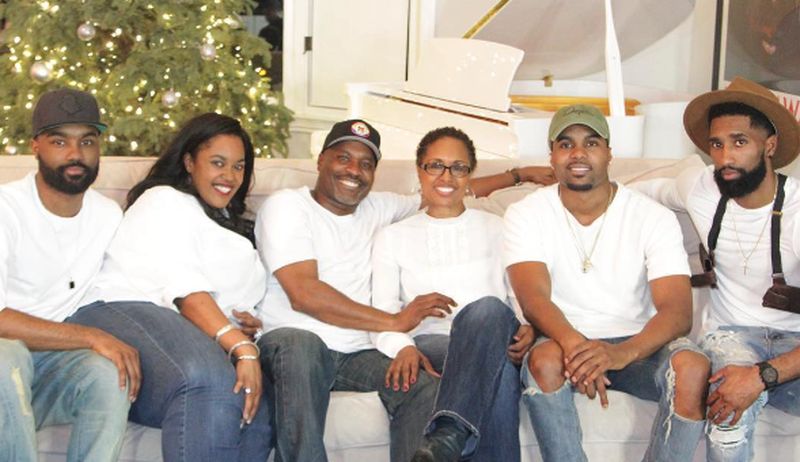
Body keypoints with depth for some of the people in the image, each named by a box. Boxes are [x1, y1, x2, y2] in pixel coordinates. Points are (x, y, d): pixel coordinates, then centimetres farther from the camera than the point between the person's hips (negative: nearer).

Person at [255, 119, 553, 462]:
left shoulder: (378, 208, 16)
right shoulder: (286, 206, -1)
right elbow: (304, 295, -14)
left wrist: (517, 174, 31)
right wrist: (395, 322, -13)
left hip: (358, 353, 4)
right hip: (291, 341, -4)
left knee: (427, 385, -26)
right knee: (300, 346, -40)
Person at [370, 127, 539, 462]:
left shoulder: (498, 229, 24)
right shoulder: (392, 237, 21)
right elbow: (382, 311, 8)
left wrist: (529, 327, -12)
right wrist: (403, 347, -16)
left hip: (496, 337, 1)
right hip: (431, 343, -1)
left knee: (488, 308, -40)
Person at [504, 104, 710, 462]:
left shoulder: (654, 217, -5)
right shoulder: (526, 214, -3)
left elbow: (677, 311, -16)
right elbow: (534, 298, -17)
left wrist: (623, 352, -38)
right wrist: (573, 343, -40)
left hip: (636, 345, 1)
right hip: (562, 340, 0)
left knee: (692, 367, -30)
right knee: (544, 359, -34)